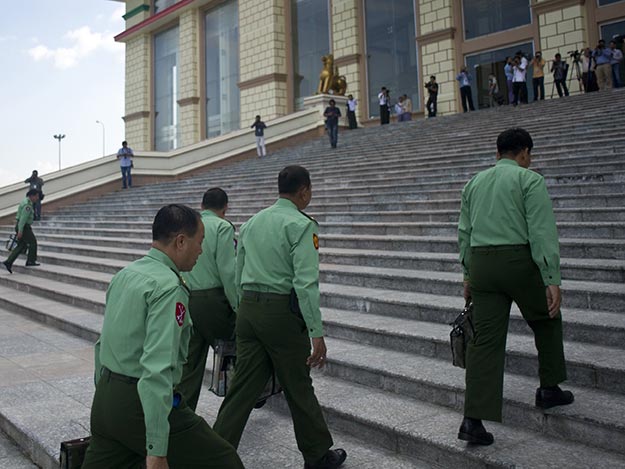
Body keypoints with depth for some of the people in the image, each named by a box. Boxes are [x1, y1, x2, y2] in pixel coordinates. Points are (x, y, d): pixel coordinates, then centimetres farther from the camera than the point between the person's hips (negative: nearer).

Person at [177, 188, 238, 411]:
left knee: (189, 362, 10)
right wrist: (238, 307, -9)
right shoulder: (223, 227, -5)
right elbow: (227, 270, -13)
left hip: (185, 300, 6)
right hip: (213, 299, -6)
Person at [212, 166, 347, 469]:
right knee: (298, 388, 9)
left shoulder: (252, 222, 13)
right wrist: (317, 333, -19)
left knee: (243, 387, 9)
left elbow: (238, 274, 16)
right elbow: (306, 281, -18)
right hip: (282, 312, -6)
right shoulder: (301, 225, -10)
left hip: (247, 308, 6)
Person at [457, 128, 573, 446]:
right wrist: (552, 280, -12)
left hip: (480, 262, 5)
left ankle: (473, 420, -1)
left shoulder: (474, 182, 18)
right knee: (547, 320, 21)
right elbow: (542, 232, -10)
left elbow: (464, 232, 18)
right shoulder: (530, 180, -1)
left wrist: (468, 274, 24)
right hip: (519, 261, -5)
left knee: (485, 339, 3)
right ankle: (549, 389, 30)